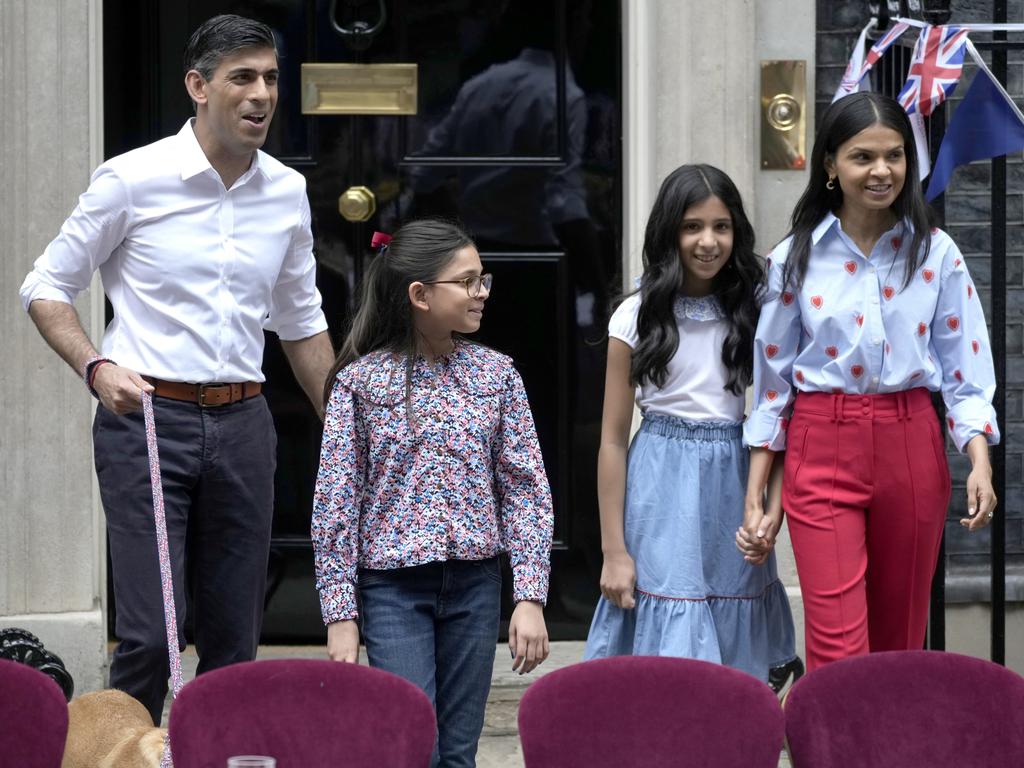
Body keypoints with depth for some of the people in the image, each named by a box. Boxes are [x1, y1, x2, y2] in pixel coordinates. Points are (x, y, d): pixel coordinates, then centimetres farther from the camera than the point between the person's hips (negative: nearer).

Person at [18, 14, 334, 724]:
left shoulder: (287, 192, 8)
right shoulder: (133, 179, -6)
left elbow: (301, 323, 20)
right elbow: (46, 289, 1)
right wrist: (96, 366, -15)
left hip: (241, 422, 5)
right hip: (148, 416, -5)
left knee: (235, 639, 7)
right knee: (150, 632, -10)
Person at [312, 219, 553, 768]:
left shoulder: (495, 373, 3)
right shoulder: (361, 380, -5)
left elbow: (526, 488, 3)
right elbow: (336, 502, -4)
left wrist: (530, 596, -4)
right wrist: (340, 614, -7)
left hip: (475, 583, 3)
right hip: (394, 585, -3)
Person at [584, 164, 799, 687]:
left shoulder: (750, 313, 6)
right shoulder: (638, 317, -2)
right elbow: (613, 439, -1)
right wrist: (614, 551, -4)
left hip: (734, 485, 3)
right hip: (664, 488, -3)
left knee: (734, 657, 6)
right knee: (671, 650, -6)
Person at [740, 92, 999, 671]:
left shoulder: (936, 254, 2)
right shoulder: (796, 259, 1)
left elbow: (965, 370, 3)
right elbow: (772, 383, 6)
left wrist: (980, 462, -12)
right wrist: (756, 499, 5)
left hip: (911, 449, 1)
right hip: (822, 452, -1)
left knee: (899, 639, 11)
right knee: (838, 645, -10)